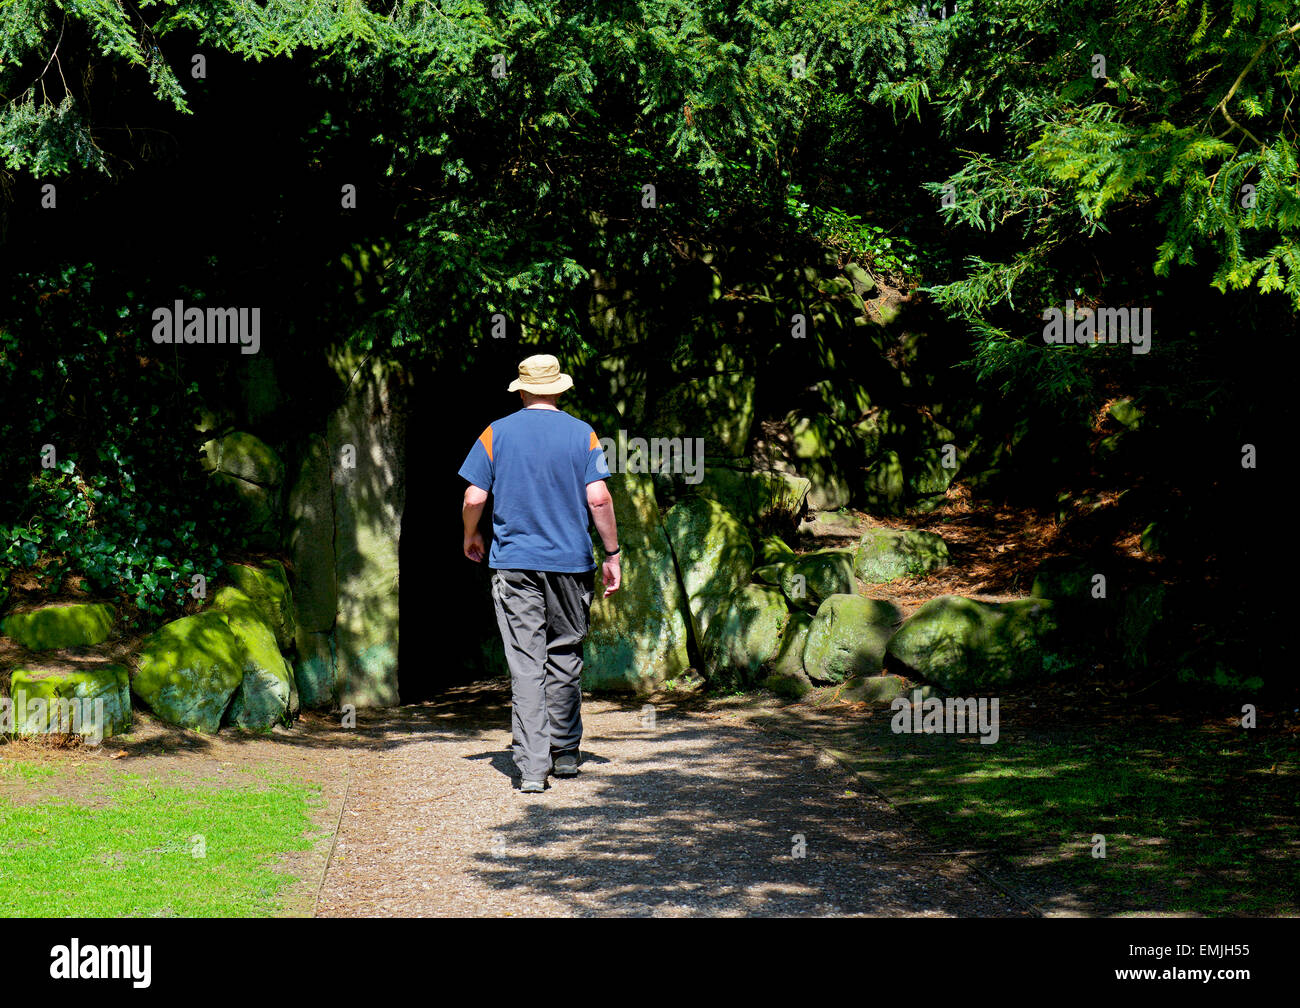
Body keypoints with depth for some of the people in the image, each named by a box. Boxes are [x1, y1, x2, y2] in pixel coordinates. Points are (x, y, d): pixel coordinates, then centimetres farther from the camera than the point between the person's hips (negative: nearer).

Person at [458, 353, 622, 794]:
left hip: (513, 561, 0)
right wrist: (612, 554, 1)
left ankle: (532, 766, -8)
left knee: (525, 662, -2)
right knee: (565, 655, 13)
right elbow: (598, 498, -7)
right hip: (571, 562, 0)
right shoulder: (582, 434, 1)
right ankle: (565, 753, 21)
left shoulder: (496, 433, 2)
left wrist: (471, 537, 17)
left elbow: (474, 498, -2)